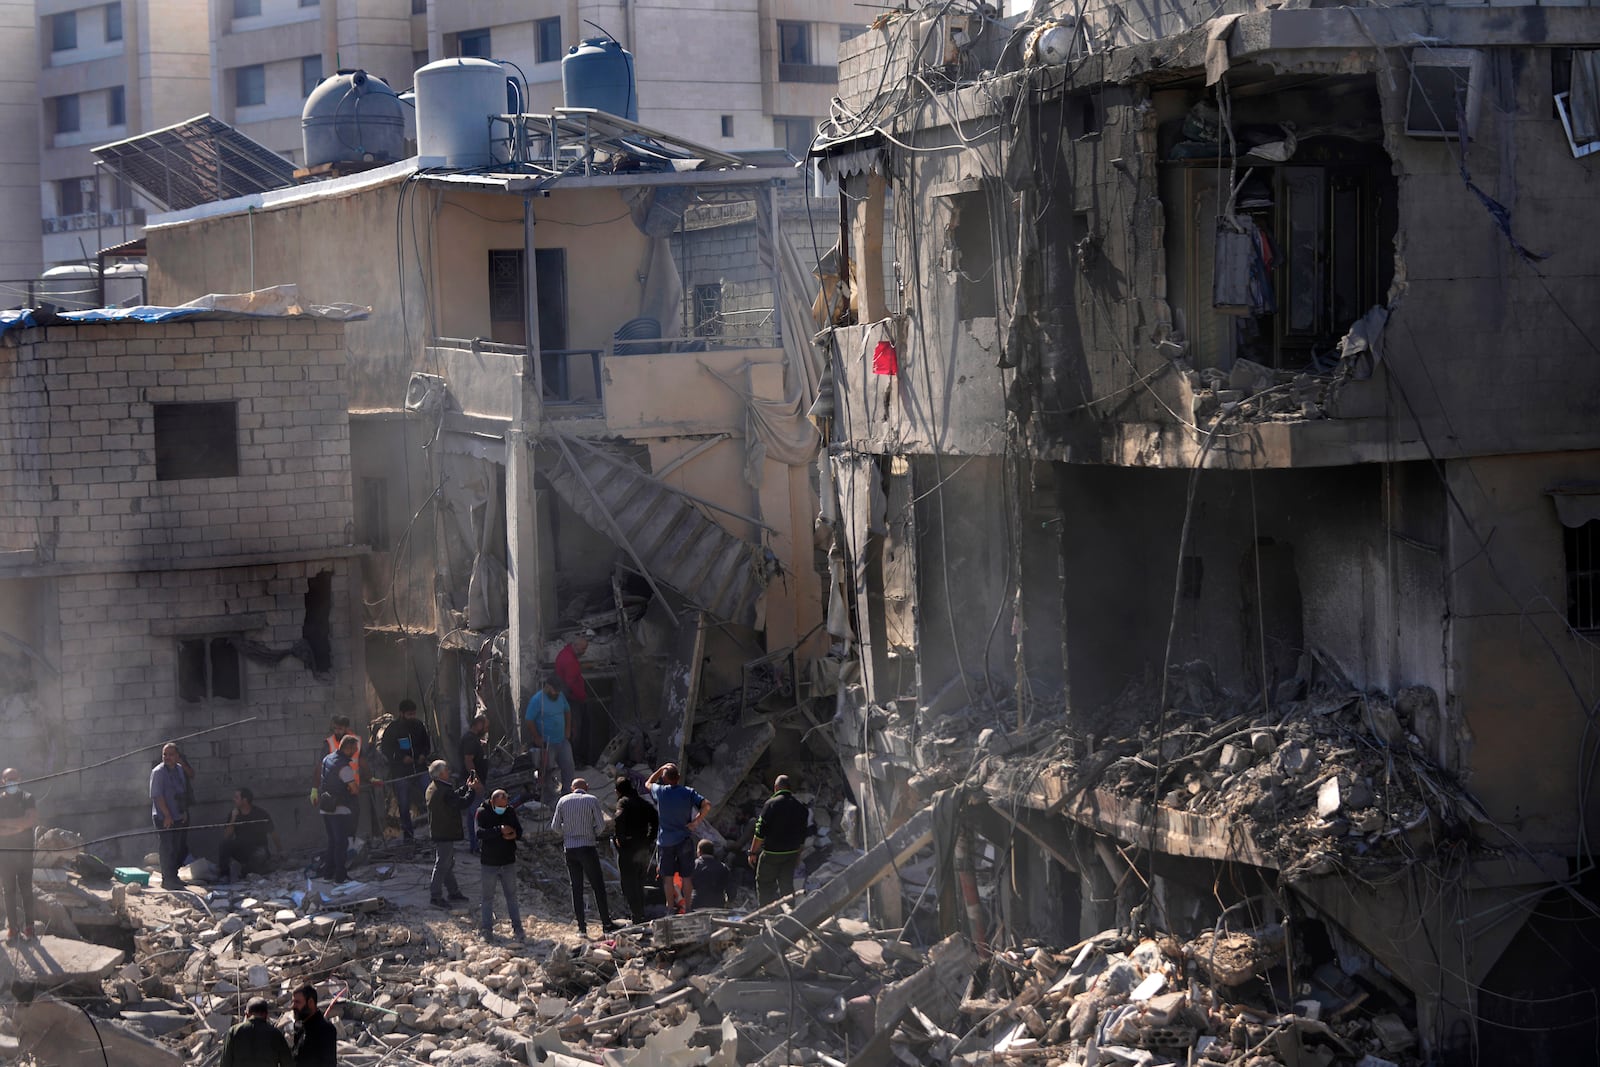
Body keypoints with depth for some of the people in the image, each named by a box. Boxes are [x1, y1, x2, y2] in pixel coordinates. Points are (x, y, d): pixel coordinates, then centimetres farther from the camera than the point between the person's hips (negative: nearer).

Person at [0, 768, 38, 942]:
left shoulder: (27, 798, 0)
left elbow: (33, 820, -15)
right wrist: (18, 826, -17)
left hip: (25, 851, 0)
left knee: (26, 891, 2)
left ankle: (28, 926, 7)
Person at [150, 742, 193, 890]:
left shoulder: (180, 769, 10)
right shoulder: (158, 771, -12)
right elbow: (157, 795, -16)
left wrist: (184, 811, 12)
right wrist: (167, 815, -18)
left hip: (179, 817, 7)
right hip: (164, 818, -7)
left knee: (181, 849, 11)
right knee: (168, 849, -4)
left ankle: (172, 876, 25)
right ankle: (168, 879, 6)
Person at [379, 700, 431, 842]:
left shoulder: (419, 726, 6)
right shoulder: (393, 728, -5)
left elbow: (427, 744, 20)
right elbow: (385, 749, -1)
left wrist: (423, 754, 0)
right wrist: (402, 758, -12)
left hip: (419, 770, 2)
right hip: (400, 773, -2)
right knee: (404, 805, 2)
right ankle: (408, 834, 13)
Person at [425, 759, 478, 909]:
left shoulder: (433, 787, 8)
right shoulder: (444, 791, -25)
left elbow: (454, 796, 16)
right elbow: (462, 804, -22)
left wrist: (466, 787, 14)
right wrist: (472, 790, -8)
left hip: (438, 832, 10)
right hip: (445, 834, -10)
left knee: (448, 863, 20)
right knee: (442, 864, -3)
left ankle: (452, 891, 30)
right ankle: (435, 895, 3)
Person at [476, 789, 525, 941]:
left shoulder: (510, 811, 3)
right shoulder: (482, 813, -9)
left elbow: (519, 830, 6)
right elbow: (480, 832, -23)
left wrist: (514, 834, -19)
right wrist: (500, 830, -34)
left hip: (508, 861, 3)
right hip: (489, 863, -3)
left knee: (511, 896, 7)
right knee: (488, 897, 5)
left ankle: (517, 928, 11)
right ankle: (487, 929, 12)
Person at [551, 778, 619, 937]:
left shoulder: (563, 801, 5)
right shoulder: (592, 800, -3)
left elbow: (555, 826, 5)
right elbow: (601, 825, -6)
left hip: (569, 848, 3)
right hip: (588, 846, -3)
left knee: (576, 888, 7)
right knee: (598, 886, 2)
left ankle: (582, 927, 5)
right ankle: (606, 923, 1)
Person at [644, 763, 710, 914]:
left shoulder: (660, 792, -6)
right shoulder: (688, 792, -6)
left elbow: (648, 783, 16)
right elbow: (707, 805, -17)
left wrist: (661, 769, 17)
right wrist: (696, 822, -9)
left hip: (665, 840, 0)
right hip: (684, 839, 0)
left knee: (668, 876, 9)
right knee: (687, 876, 5)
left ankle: (671, 909, 11)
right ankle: (687, 909, 6)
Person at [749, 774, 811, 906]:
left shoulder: (771, 804, -12)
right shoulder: (800, 807, 5)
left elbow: (760, 832, -13)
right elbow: (803, 835, 12)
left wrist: (753, 852, -7)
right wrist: (798, 855, 23)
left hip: (772, 852, -5)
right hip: (792, 853, 5)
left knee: (763, 883, 3)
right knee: (787, 884, 13)